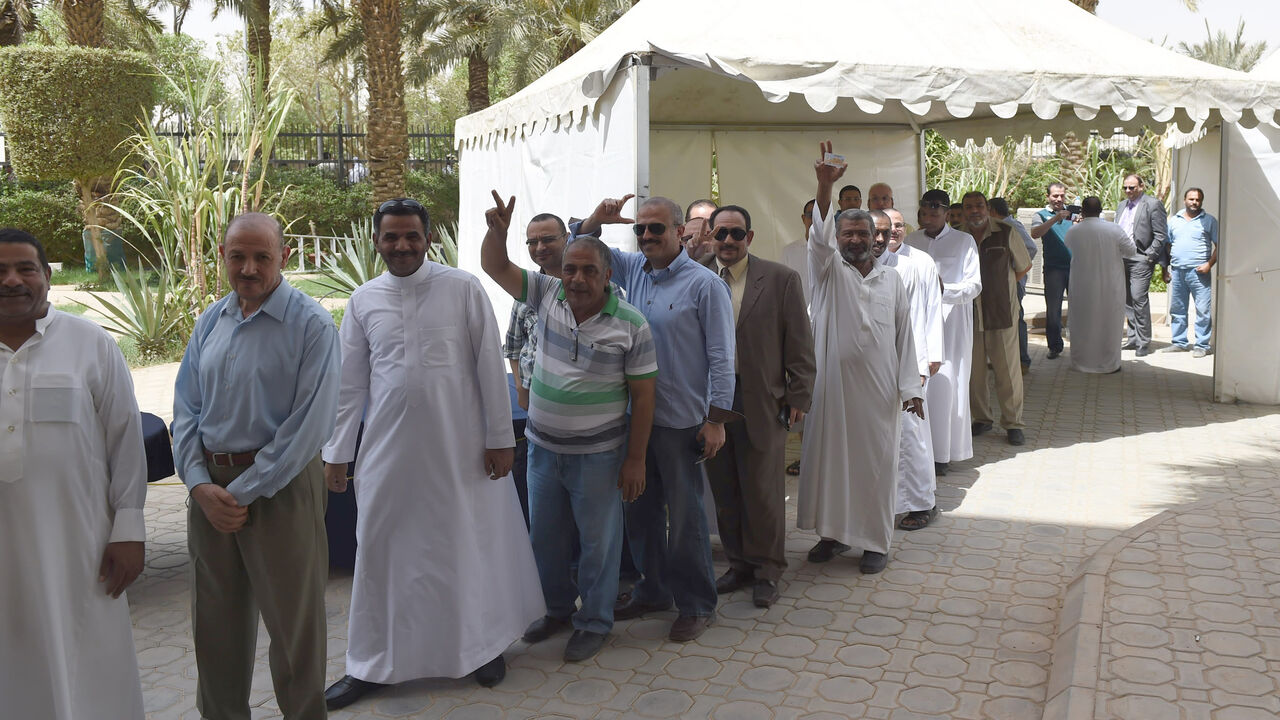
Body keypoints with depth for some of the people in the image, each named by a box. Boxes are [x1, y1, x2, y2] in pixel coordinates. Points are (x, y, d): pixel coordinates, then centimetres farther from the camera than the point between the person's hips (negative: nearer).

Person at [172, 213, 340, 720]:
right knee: (216, 618, 17)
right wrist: (201, 485, -5)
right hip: (210, 488, 5)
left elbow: (310, 425, -15)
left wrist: (243, 491, -14)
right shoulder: (211, 321, 8)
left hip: (280, 487, -5)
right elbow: (186, 408, 9)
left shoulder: (311, 325, -11)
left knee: (293, 620, 6)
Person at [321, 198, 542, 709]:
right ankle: (371, 665, 25)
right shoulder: (363, 300, 5)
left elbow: (490, 365, -3)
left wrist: (500, 437, -4)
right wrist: (336, 452, 9)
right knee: (380, 552, 9)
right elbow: (350, 382, 9)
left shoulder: (463, 289, -4)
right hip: (388, 451, 3)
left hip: (459, 448, -2)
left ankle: (483, 646, 30)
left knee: (469, 546, 9)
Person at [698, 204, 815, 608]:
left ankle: (767, 571, 21)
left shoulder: (781, 280, 0)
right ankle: (739, 564, 27)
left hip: (762, 403, -2)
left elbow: (799, 344, 1)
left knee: (763, 491, 5)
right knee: (724, 491, 11)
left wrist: (798, 397, -3)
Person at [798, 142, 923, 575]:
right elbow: (819, 237, -17)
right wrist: (825, 187, -32)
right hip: (833, 384, -1)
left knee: (876, 462, 6)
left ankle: (875, 541, 18)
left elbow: (904, 336, 8)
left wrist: (910, 388, 1)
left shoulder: (891, 279, 9)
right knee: (829, 457, 5)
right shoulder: (829, 271, 4)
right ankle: (832, 533, 21)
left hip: (880, 389, 1)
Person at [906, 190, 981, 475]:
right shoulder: (912, 240, 11)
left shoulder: (963, 241, 1)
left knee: (944, 384, -5)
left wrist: (944, 290, -19)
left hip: (950, 321, -3)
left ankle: (943, 452, 4)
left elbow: (974, 285, -4)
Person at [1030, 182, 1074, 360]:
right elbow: (1035, 234, -14)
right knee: (1053, 308, 1)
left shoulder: (1072, 212, 14)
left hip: (1074, 264, 2)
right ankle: (1055, 346, 10)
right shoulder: (1042, 215, 7)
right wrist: (1055, 219, -24)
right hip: (1053, 267, -2)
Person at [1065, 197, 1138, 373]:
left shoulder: (1072, 232, -7)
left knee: (1082, 323, 13)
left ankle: (1082, 361, 20)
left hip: (1081, 287, 1)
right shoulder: (1114, 230, -10)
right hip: (1110, 286, -1)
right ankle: (1109, 362, 16)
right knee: (1109, 323, 10)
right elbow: (1132, 252, 0)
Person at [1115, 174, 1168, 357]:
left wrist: (1149, 256, -12)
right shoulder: (1122, 206, 19)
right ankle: (1133, 338, 17)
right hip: (1122, 259, 7)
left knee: (1138, 298, -12)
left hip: (1141, 260, -7)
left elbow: (1161, 234, -8)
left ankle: (1143, 342, -6)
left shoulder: (1153, 204, -4)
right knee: (1127, 300, 9)